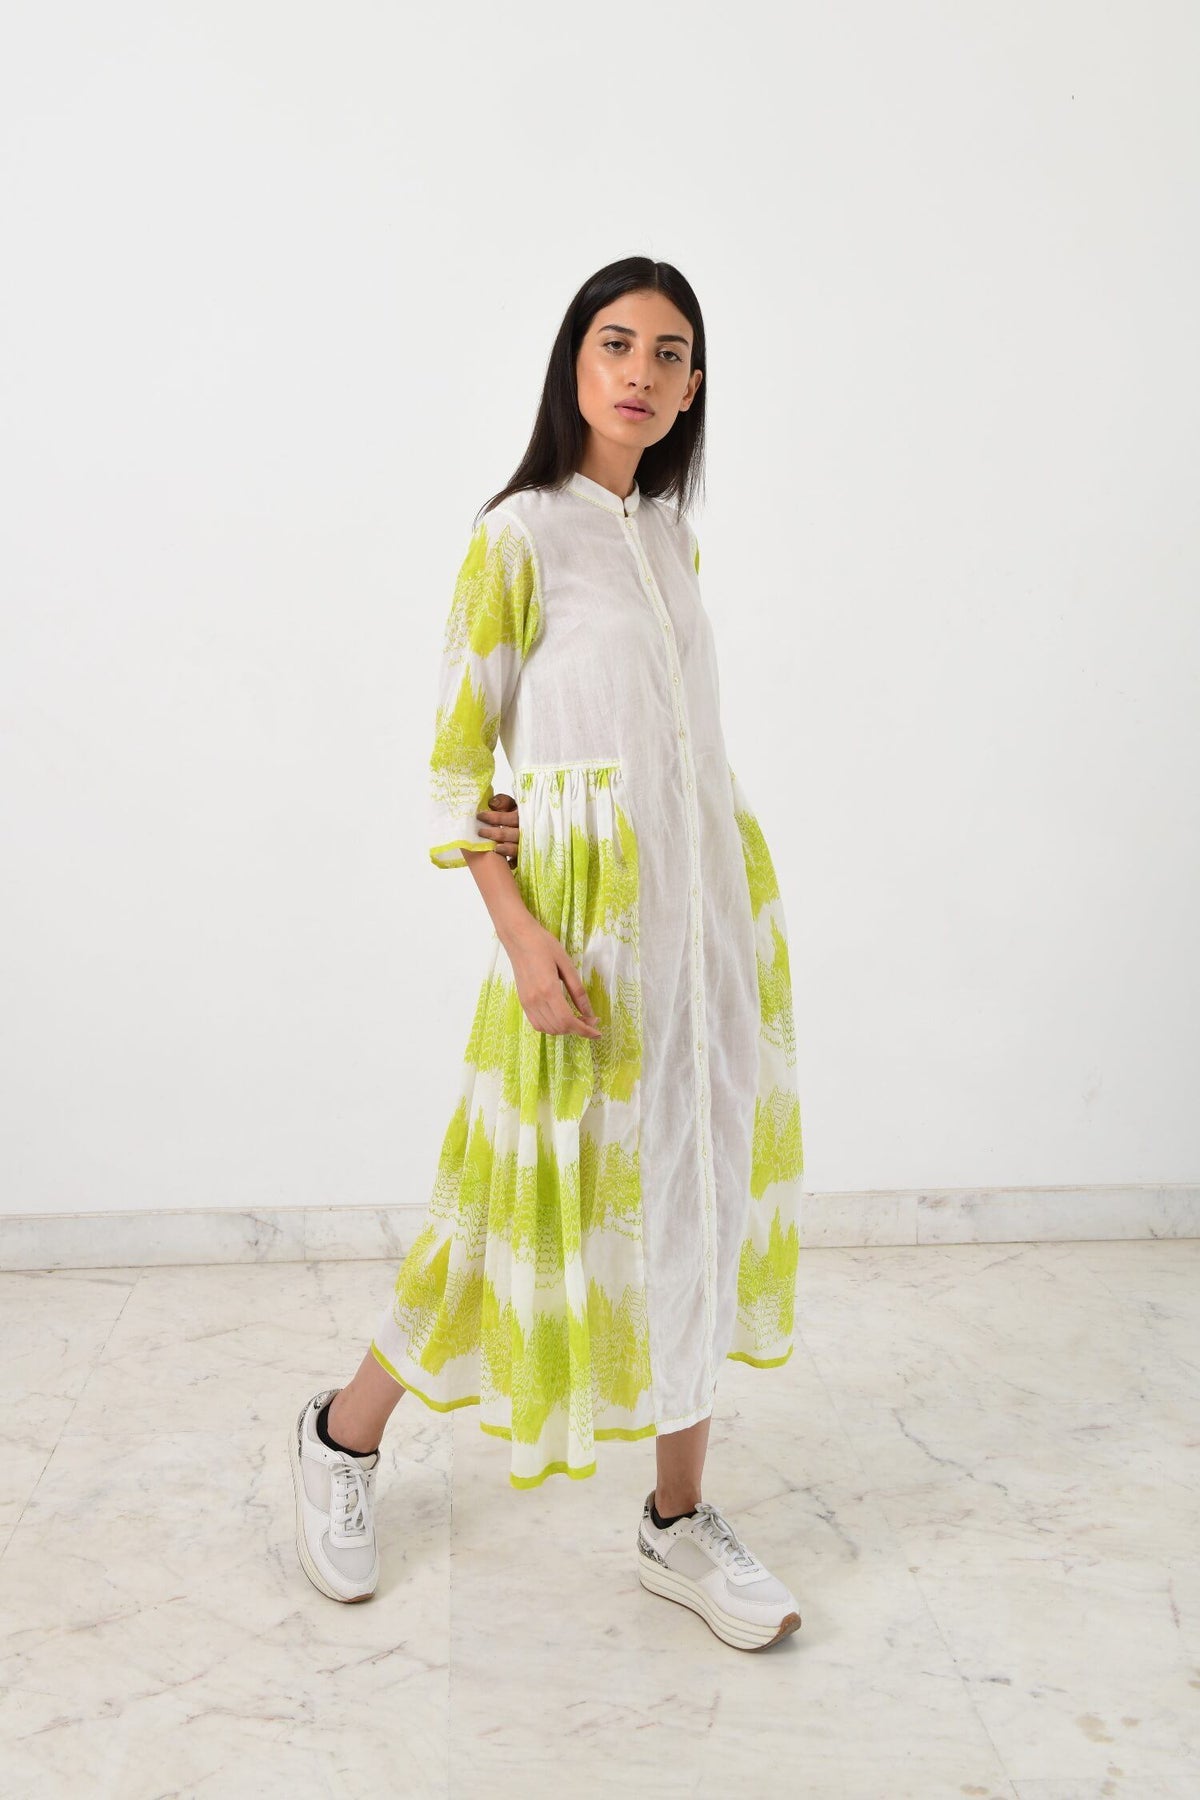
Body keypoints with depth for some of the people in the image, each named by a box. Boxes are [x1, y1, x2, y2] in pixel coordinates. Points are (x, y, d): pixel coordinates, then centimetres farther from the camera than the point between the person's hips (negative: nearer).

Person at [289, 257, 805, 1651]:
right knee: (561, 1190, 2)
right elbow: (455, 758, -9)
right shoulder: (518, 535, -7)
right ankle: (343, 1436, 26)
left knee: (695, 1188, 10)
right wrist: (520, 932, -20)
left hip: (713, 890, 7)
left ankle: (680, 1521, 24)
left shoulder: (670, 534, 13)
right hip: (588, 904, -6)